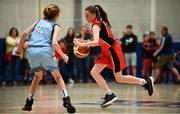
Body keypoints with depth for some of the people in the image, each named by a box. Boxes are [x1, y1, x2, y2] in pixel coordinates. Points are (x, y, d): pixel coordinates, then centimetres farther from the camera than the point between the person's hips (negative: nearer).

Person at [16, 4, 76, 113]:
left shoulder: (39, 22, 20)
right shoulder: (55, 26, 7)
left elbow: (24, 33, 12)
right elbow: (54, 43, -7)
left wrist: (19, 48, 22)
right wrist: (63, 56, 5)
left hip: (31, 51, 4)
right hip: (45, 51, -4)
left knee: (38, 76, 28)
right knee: (58, 76, 11)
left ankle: (29, 102, 23)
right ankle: (66, 100, -7)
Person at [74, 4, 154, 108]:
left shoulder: (96, 25, -17)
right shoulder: (101, 22, 12)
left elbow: (96, 42, -31)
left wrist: (82, 44, -26)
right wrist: (87, 43, 8)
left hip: (113, 50, -10)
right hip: (107, 52, 10)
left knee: (119, 78, -1)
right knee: (94, 72, 2)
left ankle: (146, 82, 12)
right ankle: (109, 95, 1)